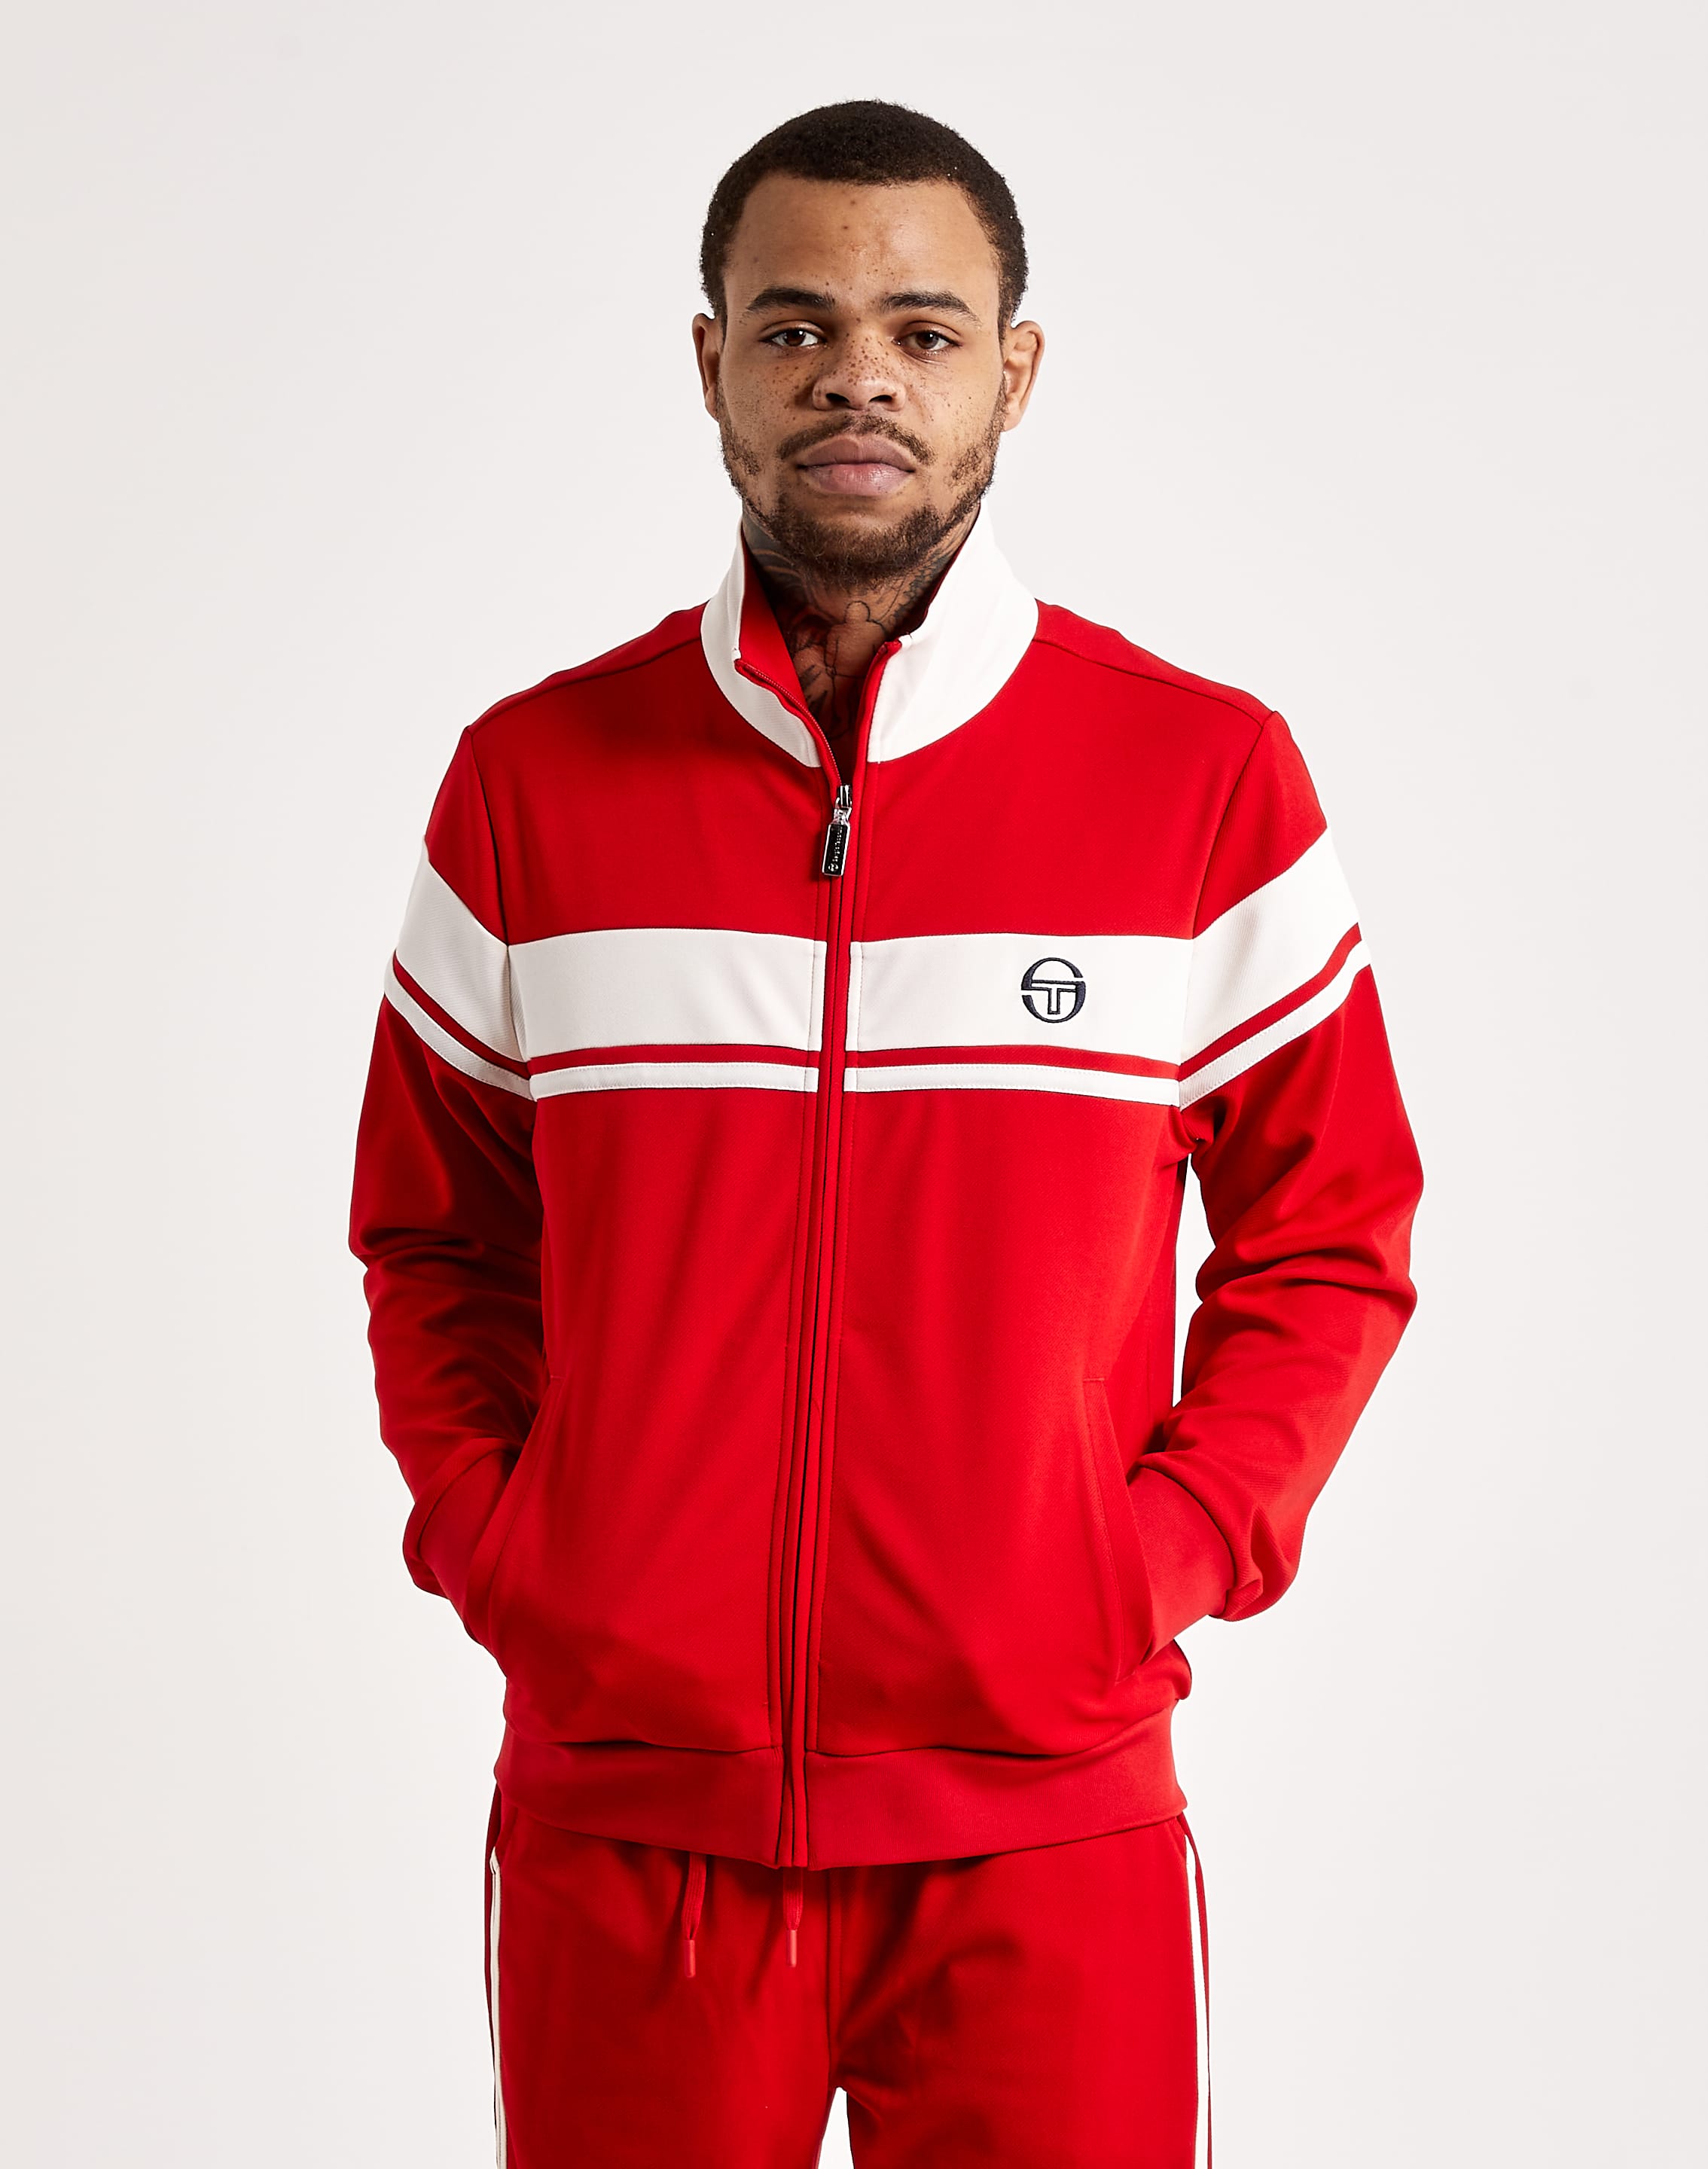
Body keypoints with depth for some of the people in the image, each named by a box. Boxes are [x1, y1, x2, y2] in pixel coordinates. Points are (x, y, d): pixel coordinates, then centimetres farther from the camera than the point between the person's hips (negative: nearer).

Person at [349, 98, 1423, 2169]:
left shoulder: (1205, 776, 1)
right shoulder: (529, 780, 4)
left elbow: (1328, 1231, 7)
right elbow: (429, 1234, 13)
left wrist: (1171, 1548, -4)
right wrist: (488, 1538, -1)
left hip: (1044, 1822, -1)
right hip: (617, 1813, 1)